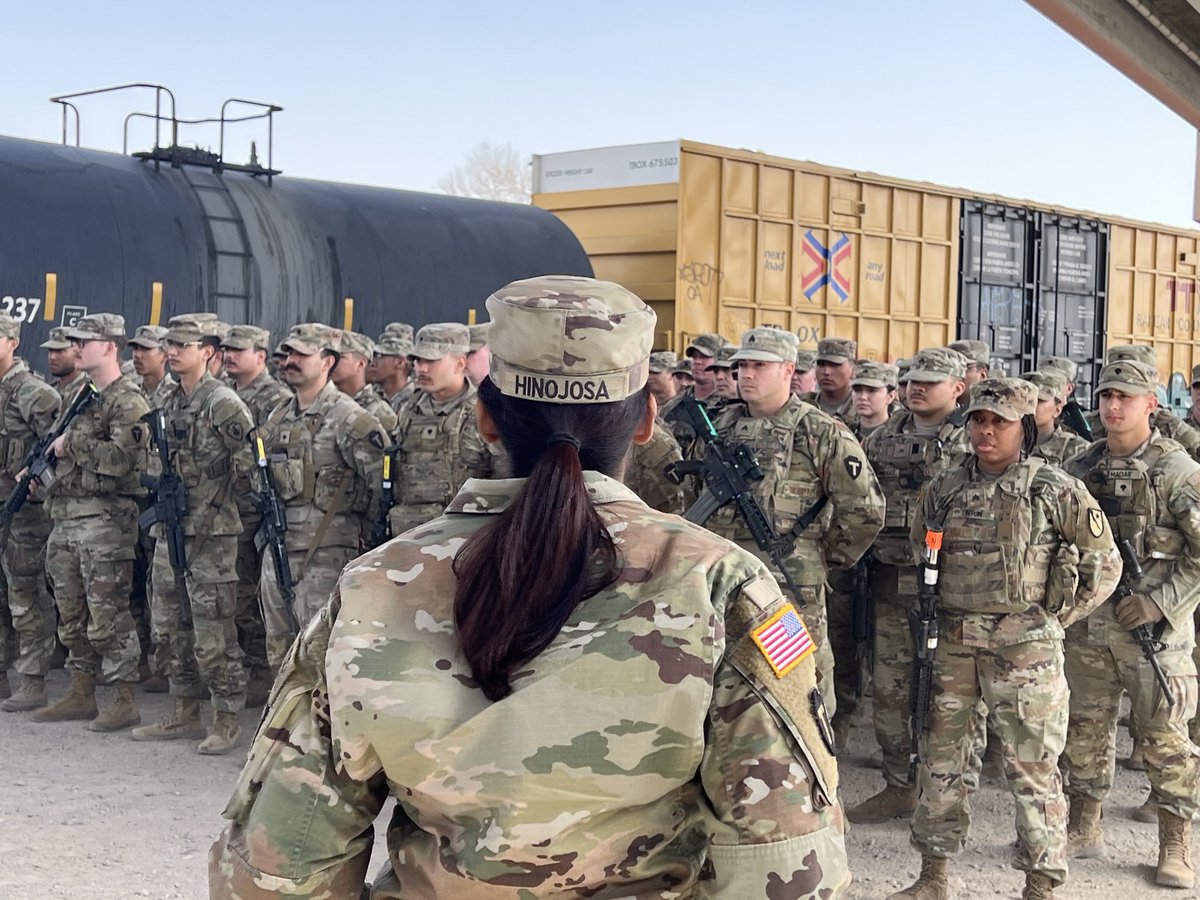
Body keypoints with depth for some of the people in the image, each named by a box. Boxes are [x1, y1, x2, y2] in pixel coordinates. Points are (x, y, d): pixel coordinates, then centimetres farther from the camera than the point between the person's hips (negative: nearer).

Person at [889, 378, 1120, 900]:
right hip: (951, 646, 5)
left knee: (1032, 768, 1)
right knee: (939, 758, 10)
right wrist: (934, 617, 9)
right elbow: (920, 558, 19)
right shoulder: (943, 489, 7)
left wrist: (1053, 618, 0)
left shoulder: (1055, 490, -5)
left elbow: (1104, 564, 1)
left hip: (1024, 648, -4)